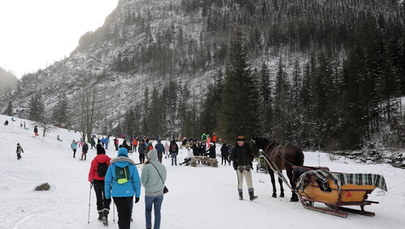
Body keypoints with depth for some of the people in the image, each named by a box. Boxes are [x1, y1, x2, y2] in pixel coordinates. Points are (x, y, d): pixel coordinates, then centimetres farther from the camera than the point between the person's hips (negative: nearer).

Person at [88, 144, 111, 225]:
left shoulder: (94, 160, -5)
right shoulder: (109, 160, -5)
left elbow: (91, 172, -1)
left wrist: (90, 180, 17)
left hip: (97, 182, 1)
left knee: (99, 199, 16)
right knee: (106, 199, 6)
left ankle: (100, 215, 24)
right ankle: (105, 215, -11)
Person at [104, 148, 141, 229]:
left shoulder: (112, 165, 3)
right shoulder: (131, 165, 1)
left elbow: (107, 181, 3)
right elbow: (137, 181, -1)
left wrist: (107, 195, 10)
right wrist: (137, 194, 6)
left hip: (116, 194, 0)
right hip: (129, 193, 0)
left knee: (121, 214, 9)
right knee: (127, 213, 15)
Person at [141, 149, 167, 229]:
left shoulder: (146, 167, -18)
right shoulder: (162, 166, -4)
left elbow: (144, 181, -10)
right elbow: (164, 179, 4)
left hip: (149, 193, -3)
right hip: (160, 192, 3)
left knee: (148, 209, 21)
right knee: (157, 211, 13)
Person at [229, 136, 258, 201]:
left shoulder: (247, 148, 6)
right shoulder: (235, 149, 2)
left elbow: (251, 155, 13)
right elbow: (232, 156, 2)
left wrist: (250, 159, -7)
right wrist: (236, 160, -15)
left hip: (247, 166, 1)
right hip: (239, 167, -1)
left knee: (249, 181, -4)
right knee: (240, 181, 4)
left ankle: (251, 195, -4)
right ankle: (240, 195, 16)